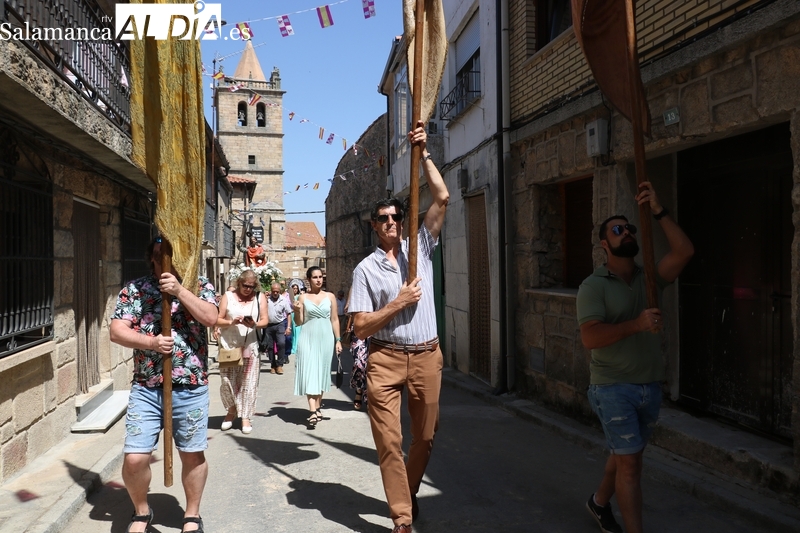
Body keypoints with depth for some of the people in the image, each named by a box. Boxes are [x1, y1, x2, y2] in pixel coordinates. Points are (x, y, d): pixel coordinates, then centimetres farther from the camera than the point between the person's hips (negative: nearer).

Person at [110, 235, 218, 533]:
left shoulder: (199, 285, 3)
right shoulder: (133, 290, 4)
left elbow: (210, 318, -13)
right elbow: (116, 331, -4)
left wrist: (179, 290, -20)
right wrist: (151, 342, -19)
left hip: (190, 388, 0)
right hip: (145, 389, 1)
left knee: (193, 455, 10)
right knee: (134, 458, 0)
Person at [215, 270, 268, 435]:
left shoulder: (259, 298, 6)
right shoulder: (228, 296, 4)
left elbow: (265, 320, 0)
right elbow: (218, 320, 1)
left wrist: (254, 324, -20)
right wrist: (231, 322, -17)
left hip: (250, 347, 0)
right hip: (228, 346, 0)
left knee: (248, 383, 1)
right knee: (227, 381, 2)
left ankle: (245, 417, 11)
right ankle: (232, 410, 26)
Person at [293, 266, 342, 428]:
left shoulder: (330, 297, 6)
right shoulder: (303, 298, 3)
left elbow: (335, 320, 8)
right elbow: (299, 322, 5)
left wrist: (338, 340, 4)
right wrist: (297, 311, -15)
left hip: (326, 338, 2)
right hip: (308, 338, -1)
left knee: (322, 372, 8)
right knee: (309, 373, -9)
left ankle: (318, 407, 22)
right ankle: (313, 412, -13)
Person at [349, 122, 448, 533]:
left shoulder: (421, 248, 7)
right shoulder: (366, 268, 1)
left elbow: (441, 198, -3)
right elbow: (360, 327, -3)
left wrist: (424, 154, -5)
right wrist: (399, 303, -11)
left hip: (426, 356, 2)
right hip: (385, 359, -2)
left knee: (425, 435, 13)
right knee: (389, 440, -3)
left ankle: (409, 492, 37)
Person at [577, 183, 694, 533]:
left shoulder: (649, 278, 6)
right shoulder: (593, 286, -10)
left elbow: (684, 251, -10)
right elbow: (590, 337, -21)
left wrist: (657, 211, -12)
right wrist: (637, 324, -27)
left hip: (650, 386, 6)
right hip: (613, 388, -6)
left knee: (625, 454, 20)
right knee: (630, 462, -5)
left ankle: (600, 502, 44)